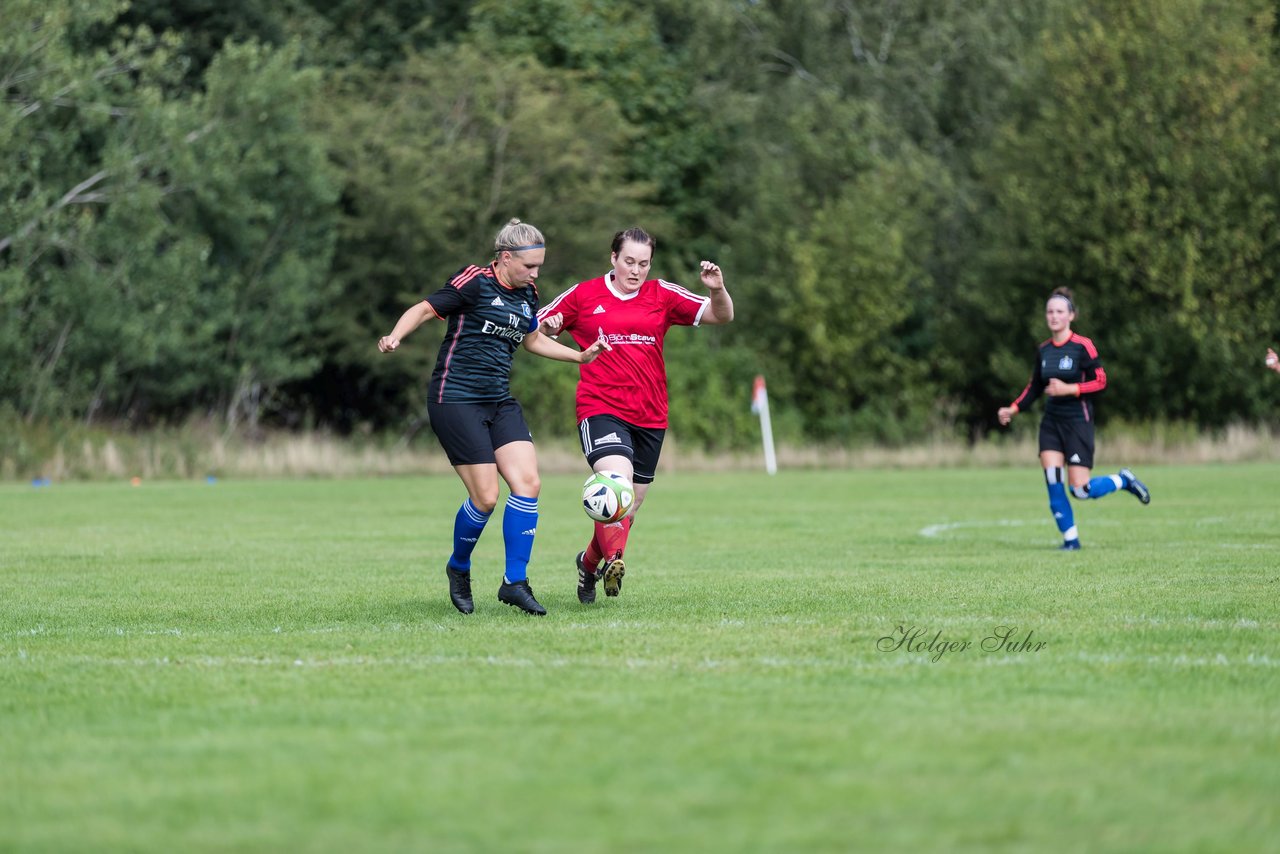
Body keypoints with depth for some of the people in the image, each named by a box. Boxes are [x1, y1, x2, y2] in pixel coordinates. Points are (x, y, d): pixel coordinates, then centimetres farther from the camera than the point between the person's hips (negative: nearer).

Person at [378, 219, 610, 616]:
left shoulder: (527, 295, 10)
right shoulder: (474, 282, -11)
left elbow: (533, 339, 27)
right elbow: (425, 309, -12)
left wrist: (580, 356, 22)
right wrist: (395, 338, -29)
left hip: (499, 402, 7)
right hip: (455, 400, -7)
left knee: (528, 482, -9)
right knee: (485, 497, -9)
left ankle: (515, 582, -2)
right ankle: (458, 568, 19)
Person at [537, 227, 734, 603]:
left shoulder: (662, 296, 7)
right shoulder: (583, 296, 3)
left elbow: (722, 316, 4)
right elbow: (536, 330, 12)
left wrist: (717, 289, -17)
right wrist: (548, 327, -11)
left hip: (650, 417, 4)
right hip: (601, 410, -4)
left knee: (629, 505, 12)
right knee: (617, 480, -30)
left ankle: (590, 562, 35)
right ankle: (613, 559, -40)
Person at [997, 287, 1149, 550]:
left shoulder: (1082, 346, -11)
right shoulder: (1044, 349, 7)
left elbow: (1100, 382, -12)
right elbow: (1035, 387, 18)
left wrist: (1069, 389, -21)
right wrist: (1013, 409, 7)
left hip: (1078, 422, -5)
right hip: (1051, 422, 5)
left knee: (1080, 490, -9)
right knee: (1052, 482, -9)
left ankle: (1123, 480, 19)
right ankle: (1070, 538, 2)